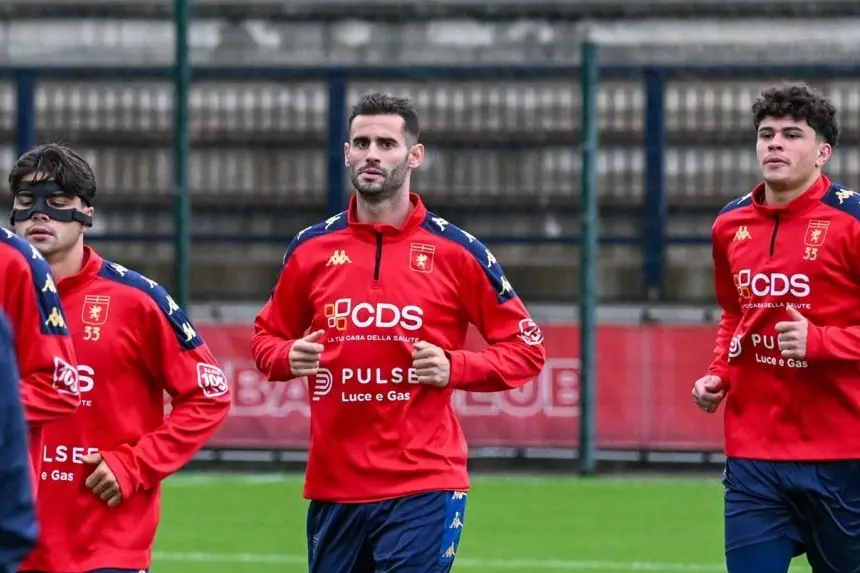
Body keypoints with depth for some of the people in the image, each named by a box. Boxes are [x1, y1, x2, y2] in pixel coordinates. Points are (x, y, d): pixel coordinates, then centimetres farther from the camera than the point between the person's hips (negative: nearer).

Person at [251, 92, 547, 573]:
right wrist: (288, 357, -4)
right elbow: (267, 337, 19)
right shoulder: (312, 248, 7)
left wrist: (454, 368, -13)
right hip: (332, 490, 4)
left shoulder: (456, 252, -1)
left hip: (422, 492, -4)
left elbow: (527, 349, 3)